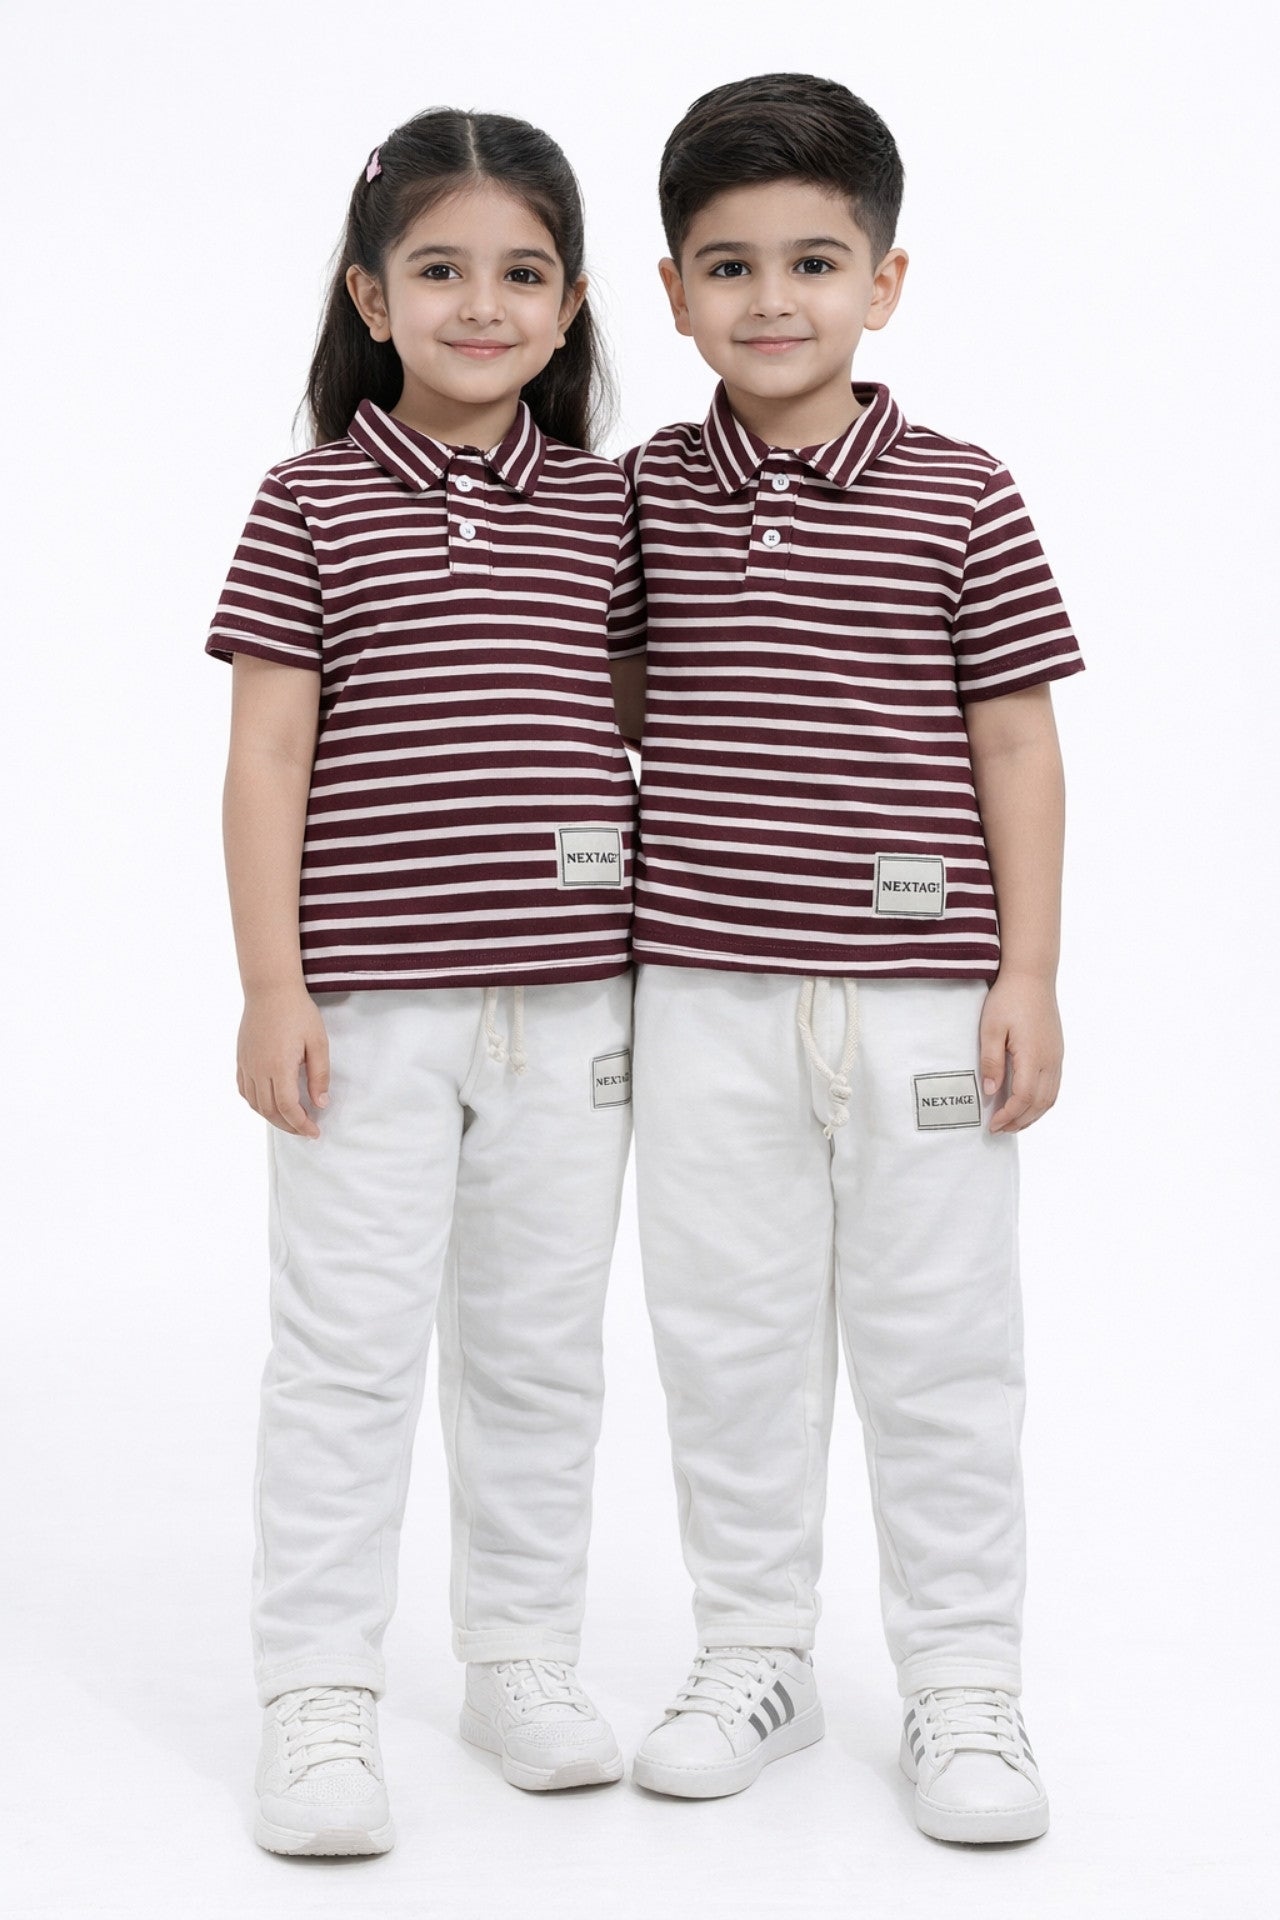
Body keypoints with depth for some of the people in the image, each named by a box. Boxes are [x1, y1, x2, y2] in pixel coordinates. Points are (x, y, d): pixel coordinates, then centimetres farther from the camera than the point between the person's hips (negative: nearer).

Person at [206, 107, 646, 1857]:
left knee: (539, 1346, 13)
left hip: (570, 1004, 4)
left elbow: (652, 715, 17)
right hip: (370, 1004, -3)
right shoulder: (314, 505, -2)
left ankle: (524, 1661, 26)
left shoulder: (606, 508, 7)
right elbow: (267, 756, -4)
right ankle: (320, 1704, 10)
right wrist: (272, 987, -9)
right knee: (349, 1349, 0)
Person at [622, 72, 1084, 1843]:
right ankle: (754, 1658, 26)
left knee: (939, 1347, 6)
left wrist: (1029, 974, -6)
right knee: (728, 1340, 10)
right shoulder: (642, 499, 4)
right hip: (704, 992, 3)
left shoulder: (962, 503, -4)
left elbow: (1018, 743, -2)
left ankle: (963, 1683, 19)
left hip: (923, 996, -2)